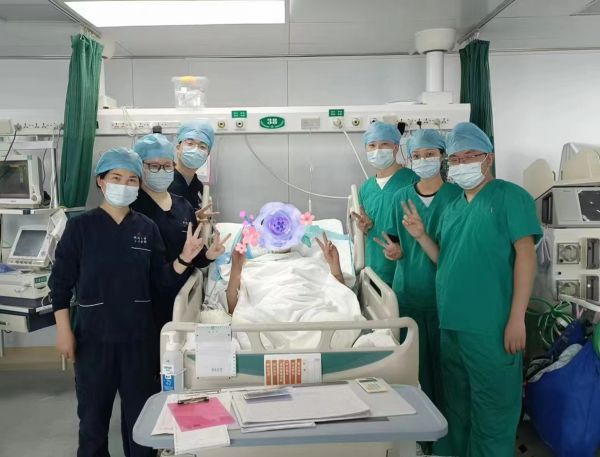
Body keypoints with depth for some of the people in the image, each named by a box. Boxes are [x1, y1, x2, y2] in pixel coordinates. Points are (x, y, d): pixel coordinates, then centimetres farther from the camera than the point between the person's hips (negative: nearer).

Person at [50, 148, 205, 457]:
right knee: (93, 410, 12)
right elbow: (60, 282, -4)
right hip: (94, 335, -2)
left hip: (139, 335, 2)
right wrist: (63, 330, -7)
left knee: (141, 410, 14)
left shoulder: (147, 228, 1)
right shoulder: (80, 226, -6)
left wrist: (184, 260, -13)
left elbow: (161, 278, 4)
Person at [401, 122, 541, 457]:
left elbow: (526, 254, -12)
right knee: (458, 408, 19)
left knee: (491, 414, 4)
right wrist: (421, 235, 1)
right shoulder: (453, 208, 16)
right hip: (451, 325, 7)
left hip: (491, 329, -7)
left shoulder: (510, 196, -5)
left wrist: (517, 319, -17)